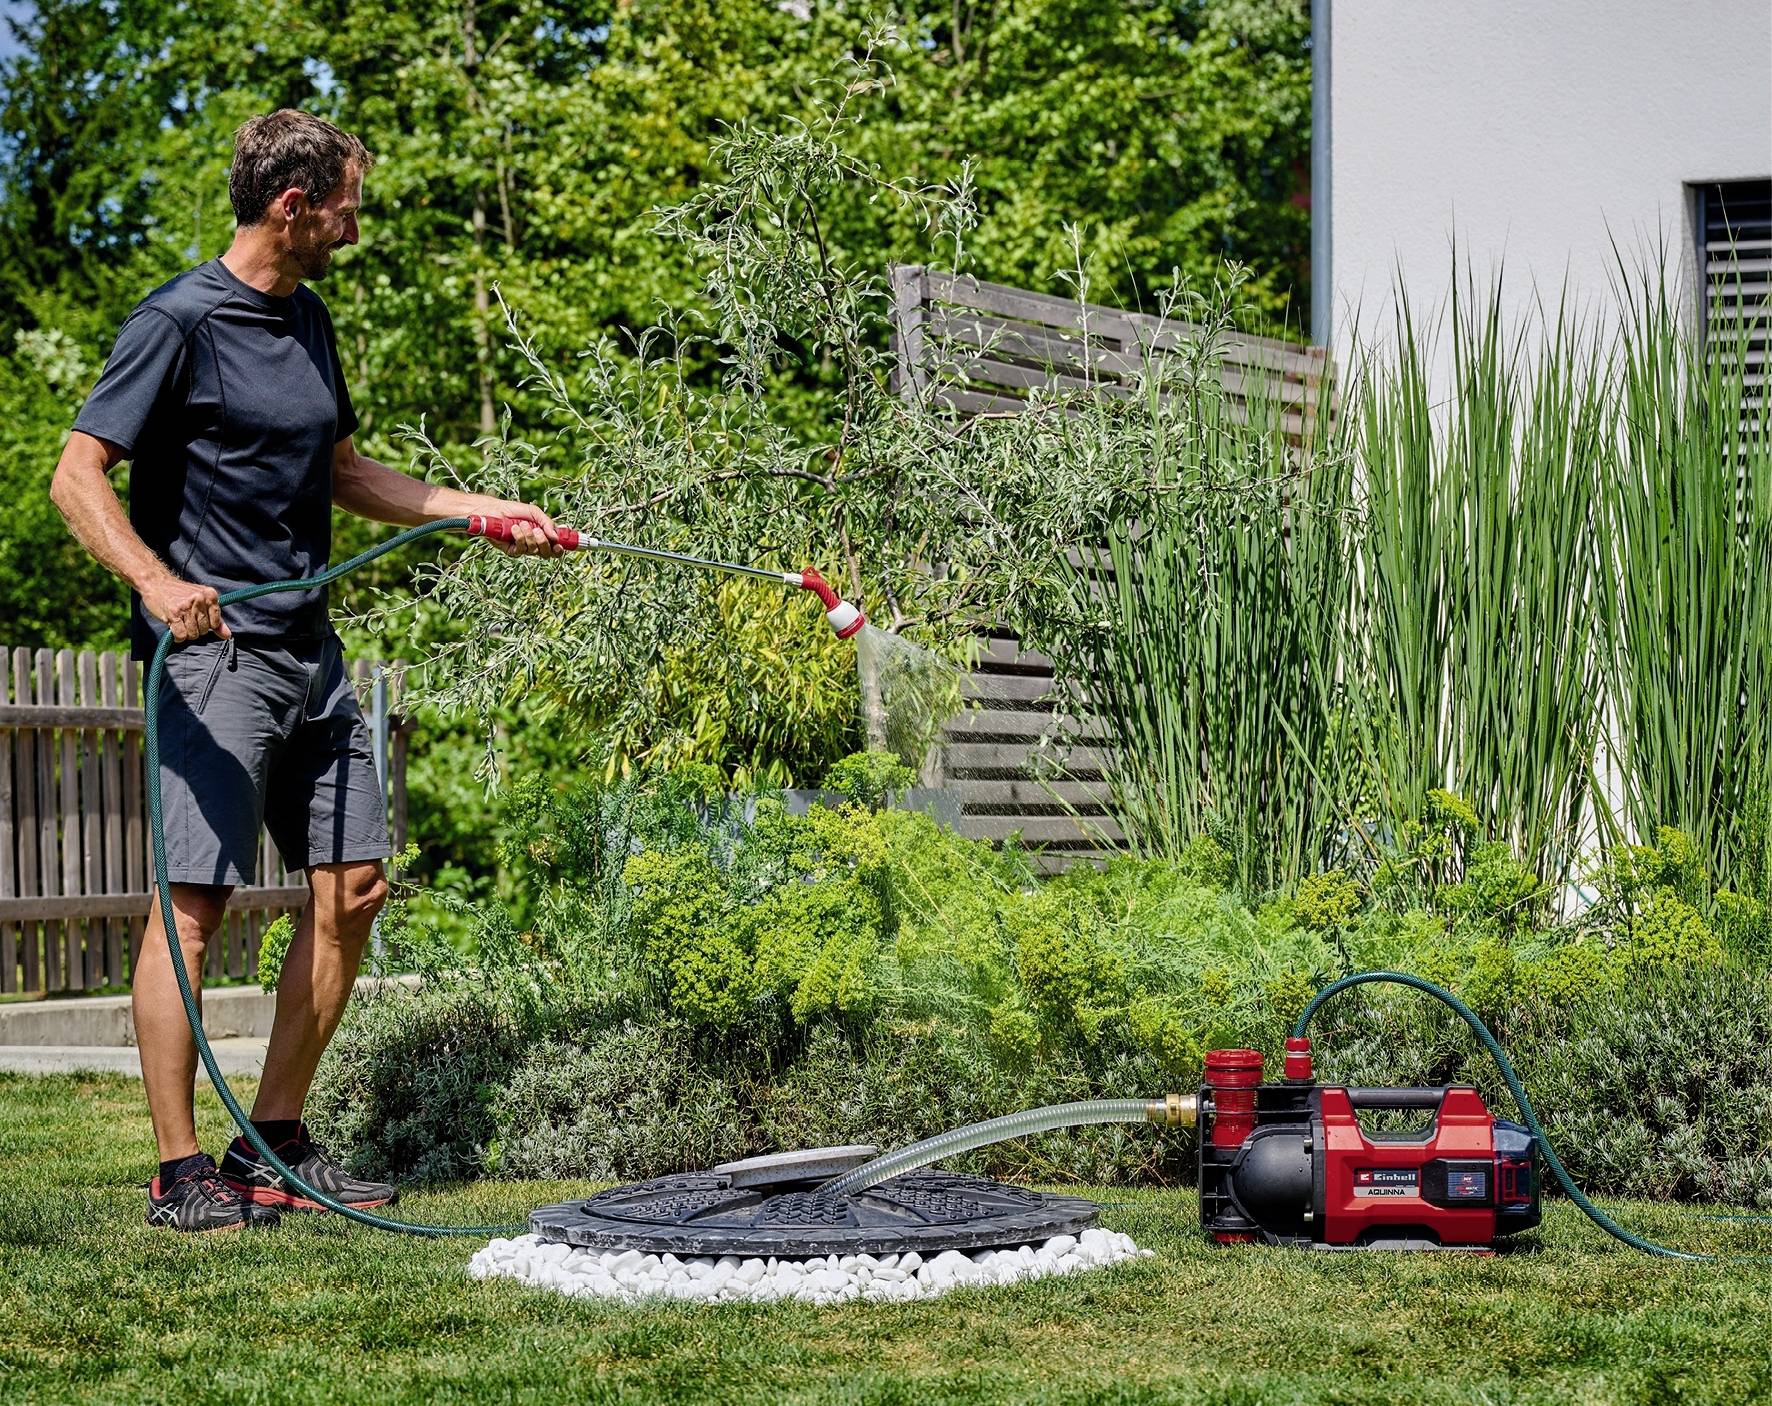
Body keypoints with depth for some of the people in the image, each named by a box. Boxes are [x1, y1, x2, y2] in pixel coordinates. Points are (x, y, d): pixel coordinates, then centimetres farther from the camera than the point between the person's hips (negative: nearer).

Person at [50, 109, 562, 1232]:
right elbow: (78, 476, -14)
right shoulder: (181, 322, -10)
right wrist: (155, 579, -31)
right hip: (214, 652, -9)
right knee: (194, 903, -8)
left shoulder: (309, 320, 15)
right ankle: (181, 1172, -1)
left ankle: (276, 1146, 16)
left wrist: (483, 511, 20)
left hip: (310, 652, 9)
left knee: (354, 886, 7)